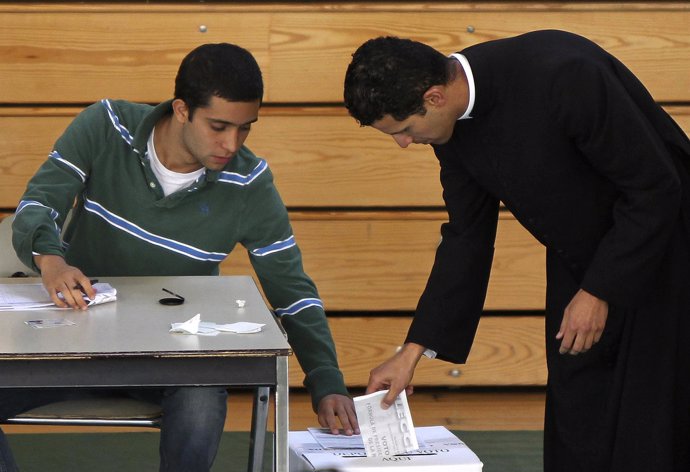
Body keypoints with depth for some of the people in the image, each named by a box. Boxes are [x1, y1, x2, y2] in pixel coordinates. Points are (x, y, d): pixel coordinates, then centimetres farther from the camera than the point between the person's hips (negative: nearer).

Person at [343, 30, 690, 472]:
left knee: (650, 429, -5)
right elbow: (468, 235, 2)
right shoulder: (455, 121, -9)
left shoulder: (564, 75, -33)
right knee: (577, 435, 6)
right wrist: (413, 351, 0)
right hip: (579, 258, 7)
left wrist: (599, 292, -20)